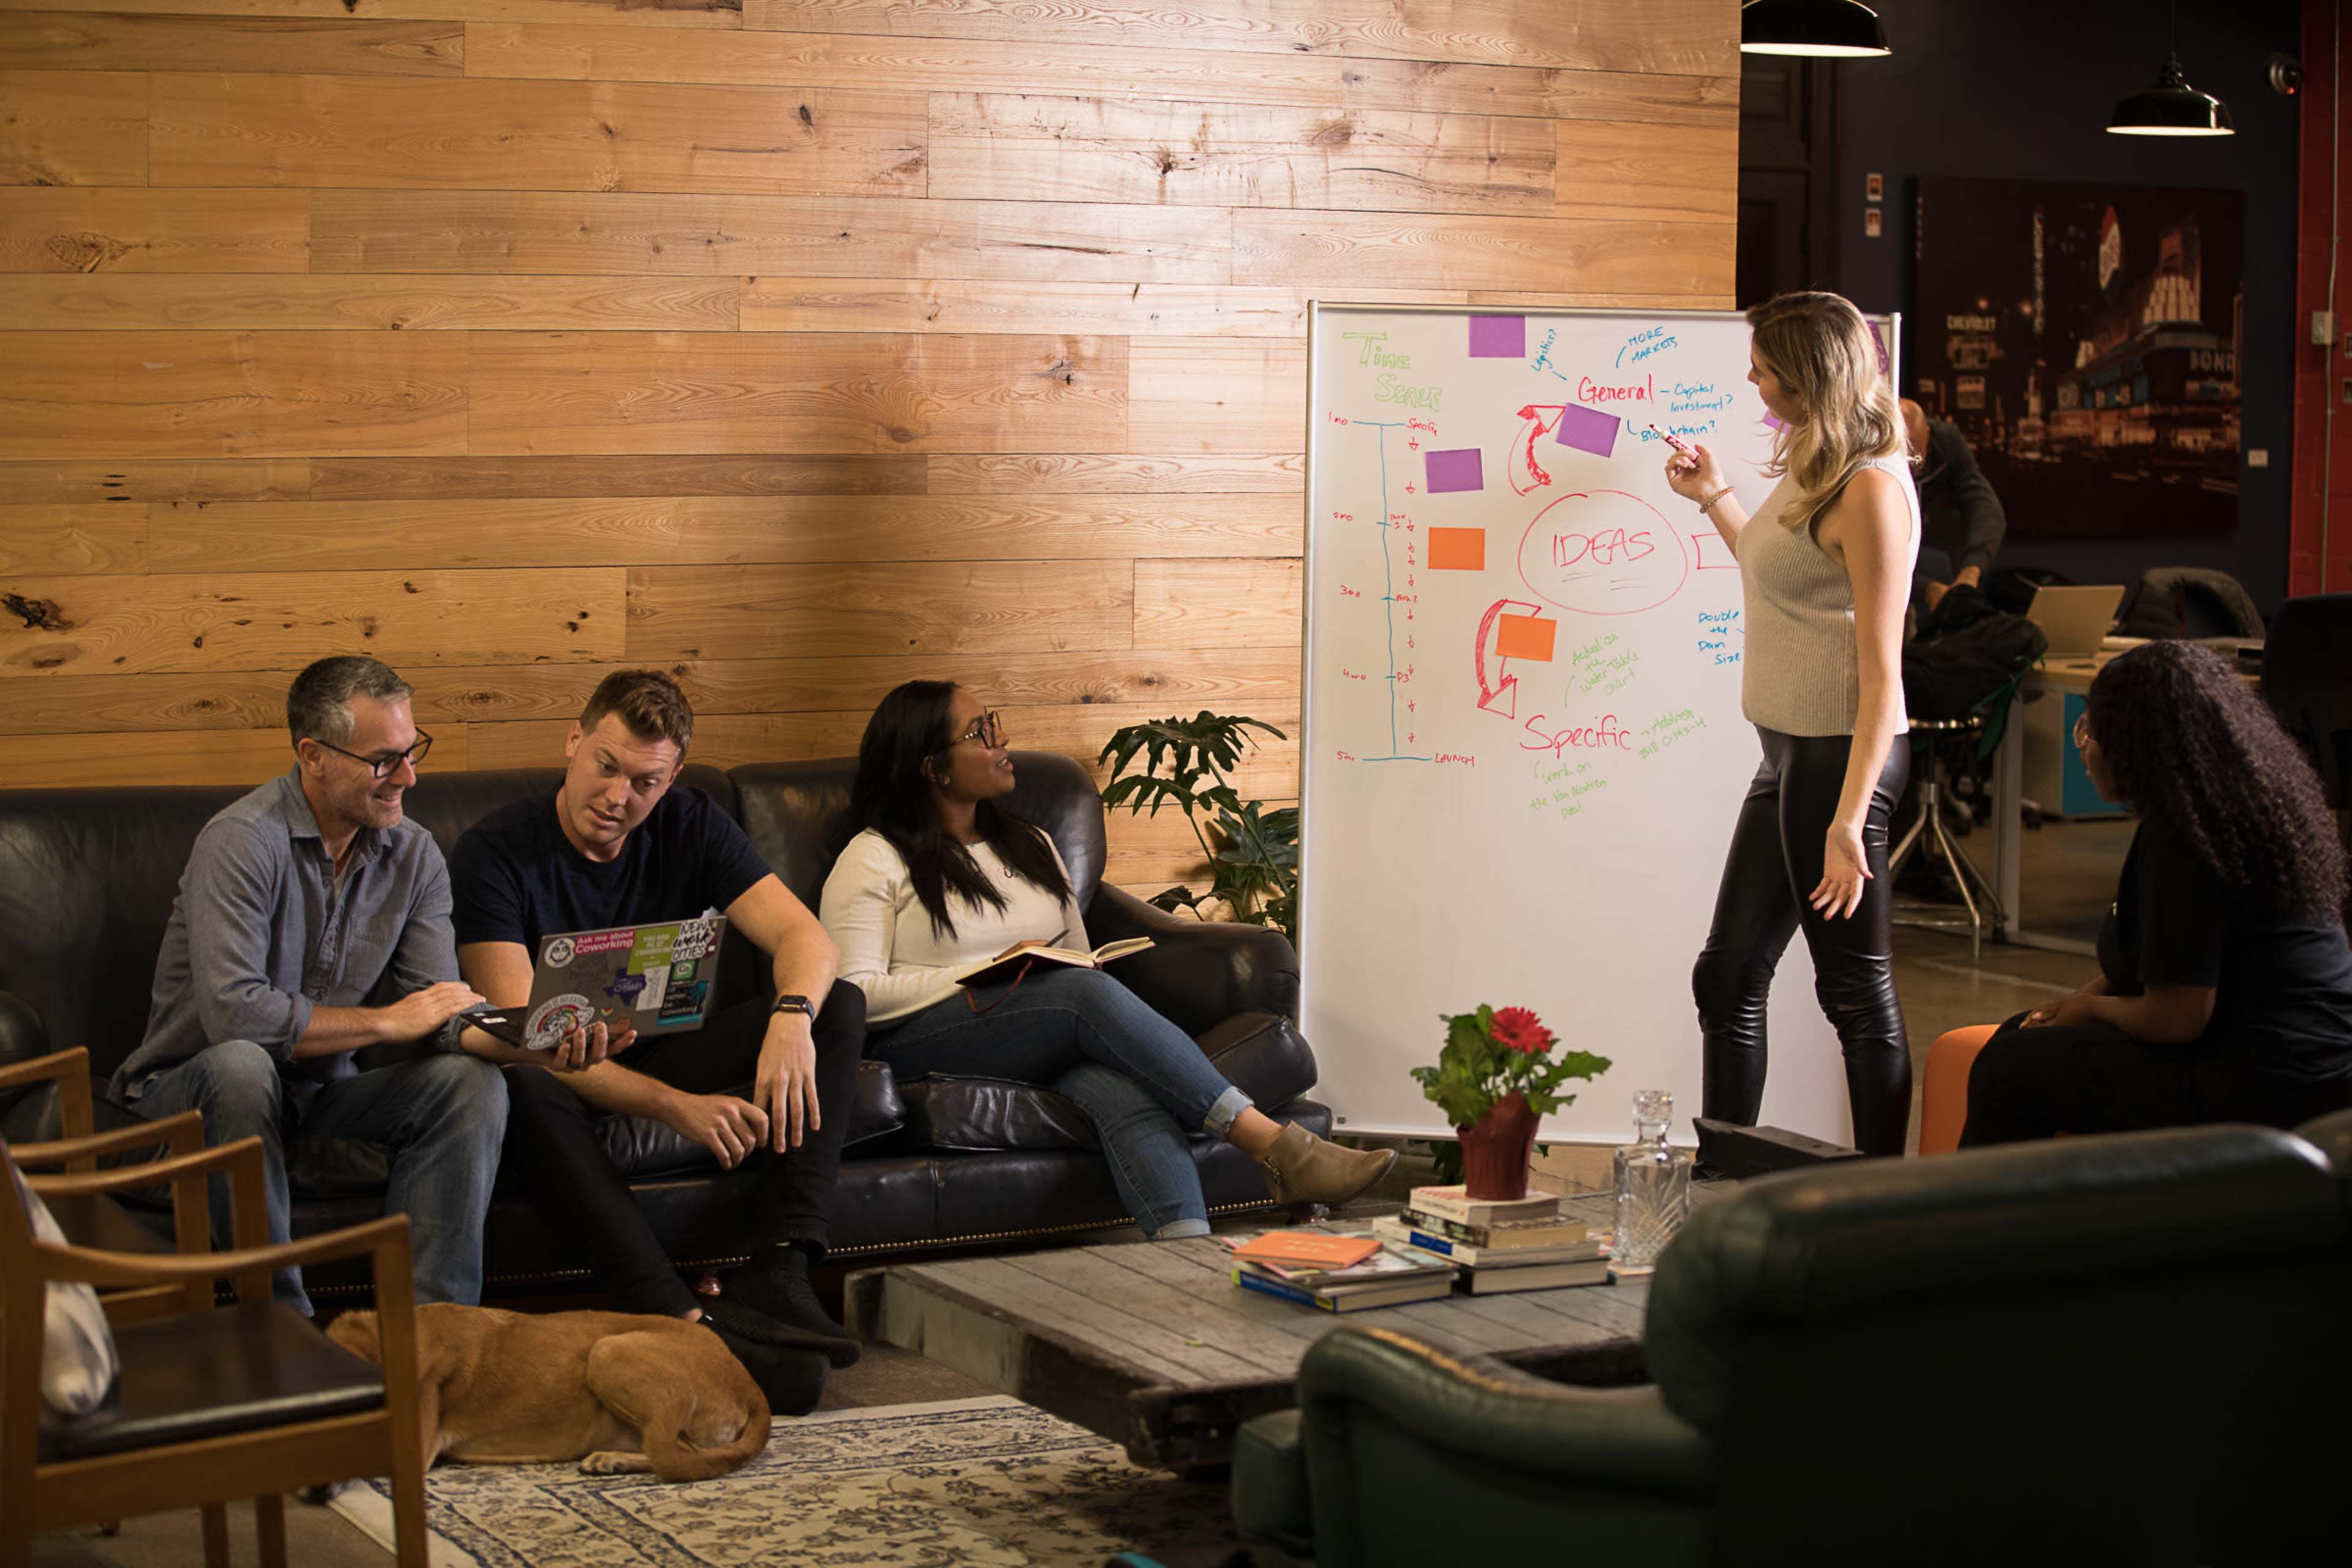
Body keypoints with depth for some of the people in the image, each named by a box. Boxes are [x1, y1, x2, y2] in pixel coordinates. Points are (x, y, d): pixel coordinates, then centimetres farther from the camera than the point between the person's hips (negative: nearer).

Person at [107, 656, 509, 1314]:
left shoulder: (415, 855, -1)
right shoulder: (243, 840, -22)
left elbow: (439, 1018, -8)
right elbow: (232, 1012, -33)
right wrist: (385, 1022, -22)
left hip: (319, 1088, 5)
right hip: (191, 1083, -5)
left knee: (473, 1083, -18)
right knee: (240, 1064, -39)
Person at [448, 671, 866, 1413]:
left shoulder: (689, 828, -1)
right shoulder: (495, 853, -15)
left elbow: (807, 937, -10)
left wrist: (793, 1016, -36)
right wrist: (675, 1107, -34)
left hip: (662, 1056, 5)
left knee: (841, 1006, -15)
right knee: (517, 1084, -41)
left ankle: (775, 1274, -32)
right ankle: (682, 1321, -50)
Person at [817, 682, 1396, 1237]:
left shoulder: (1029, 846, 25)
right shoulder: (876, 860, 5)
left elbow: (1081, 959, 24)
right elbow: (855, 993, -6)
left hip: (1046, 1043, 5)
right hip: (923, 1043, -5)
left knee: (1124, 1089, -33)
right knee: (1088, 994, -32)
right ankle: (1275, 1145, -38)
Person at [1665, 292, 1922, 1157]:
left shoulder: (1870, 488, -17)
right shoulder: (1811, 468, 12)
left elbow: (1881, 671, -20)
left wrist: (1849, 818, -23)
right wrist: (1713, 499, 32)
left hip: (1840, 756, -10)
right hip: (1789, 754, 10)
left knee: (1856, 990, -1)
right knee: (1727, 978, 13)